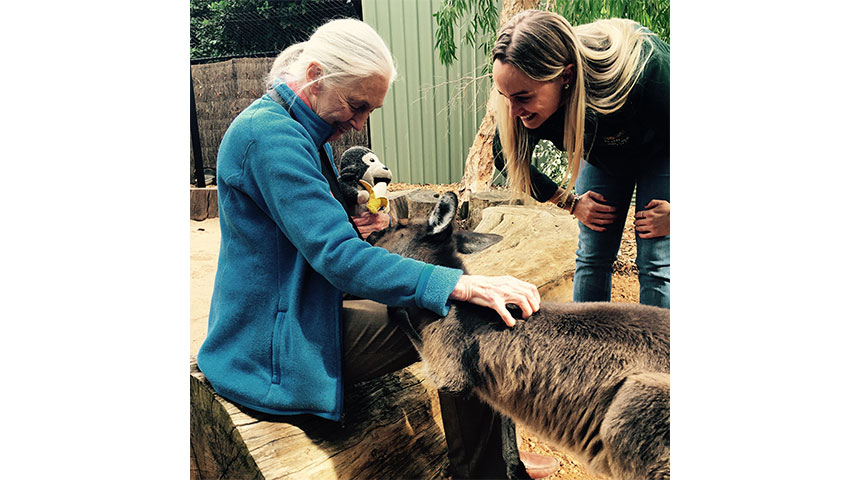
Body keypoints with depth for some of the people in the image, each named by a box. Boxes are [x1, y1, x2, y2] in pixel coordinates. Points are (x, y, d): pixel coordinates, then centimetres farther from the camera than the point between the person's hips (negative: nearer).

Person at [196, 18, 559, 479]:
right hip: (278, 343, -10)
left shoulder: (302, 130, 11)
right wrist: (460, 285, -35)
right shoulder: (269, 135, -23)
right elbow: (338, 257, -31)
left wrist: (350, 229, -5)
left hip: (308, 307, 10)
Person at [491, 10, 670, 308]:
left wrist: (673, 211, -16)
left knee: (656, 264, -8)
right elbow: (506, 157, -8)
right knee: (592, 257, 2)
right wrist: (571, 203, -6)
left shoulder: (645, 74, -44)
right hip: (603, 151, 4)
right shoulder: (524, 87, -30)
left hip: (660, 151, -3)